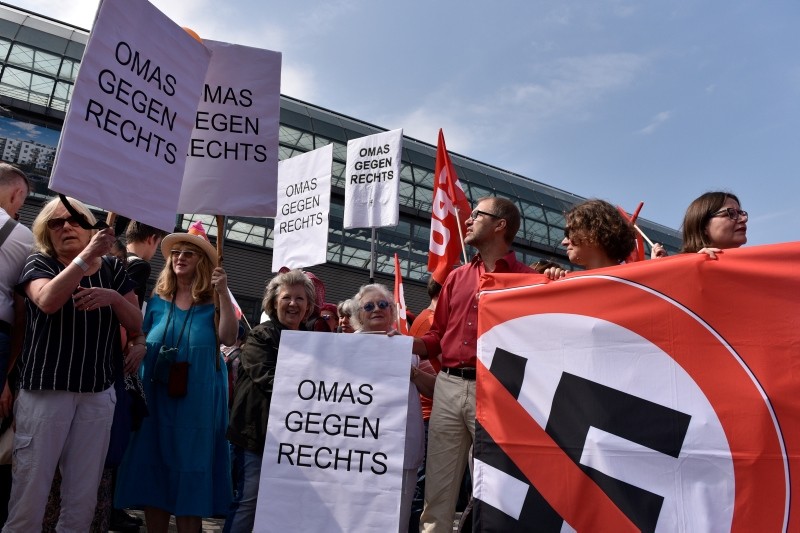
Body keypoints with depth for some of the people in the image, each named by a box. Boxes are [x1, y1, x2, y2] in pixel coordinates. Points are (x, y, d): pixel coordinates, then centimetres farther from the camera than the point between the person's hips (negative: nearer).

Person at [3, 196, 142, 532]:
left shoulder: (111, 269, 10)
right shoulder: (39, 263, 3)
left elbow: (136, 324, 6)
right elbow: (48, 301, -19)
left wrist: (114, 297, -12)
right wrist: (86, 256, -23)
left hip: (98, 394, 3)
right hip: (45, 390, -2)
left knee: (83, 498, 8)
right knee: (29, 492, -1)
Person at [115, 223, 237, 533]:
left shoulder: (212, 301, 1)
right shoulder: (158, 300, 10)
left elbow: (229, 338, -13)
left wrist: (223, 293, -19)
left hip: (196, 399, -3)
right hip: (155, 395, 4)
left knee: (189, 467, 1)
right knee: (153, 466, 8)